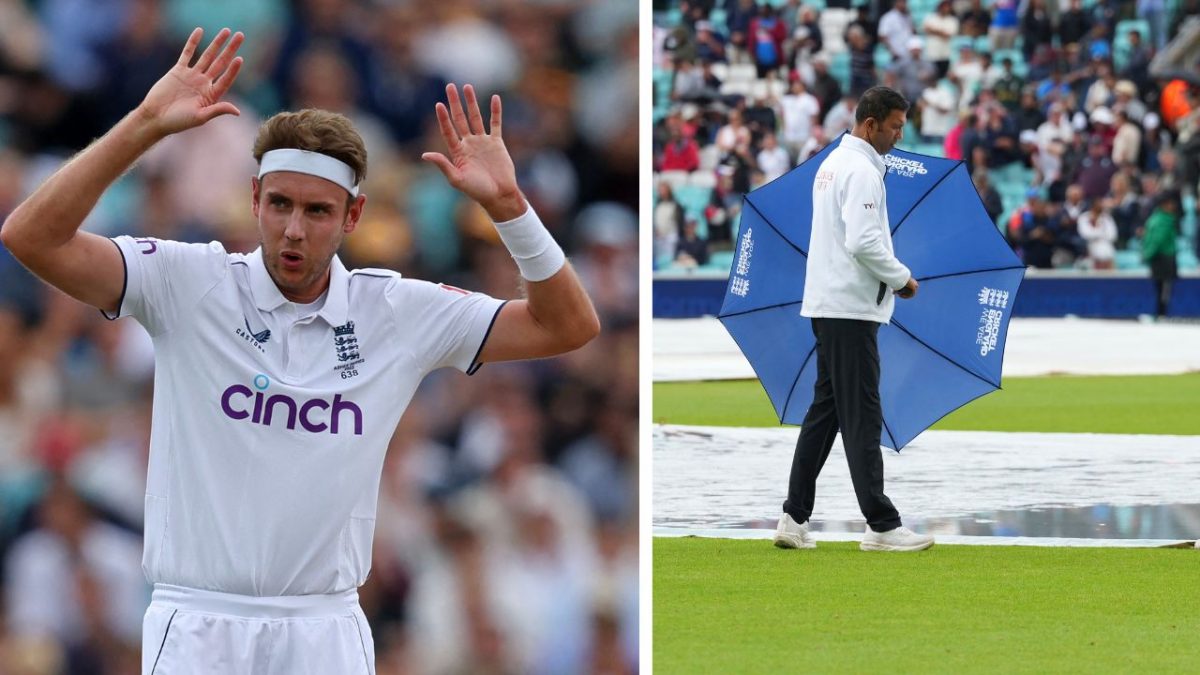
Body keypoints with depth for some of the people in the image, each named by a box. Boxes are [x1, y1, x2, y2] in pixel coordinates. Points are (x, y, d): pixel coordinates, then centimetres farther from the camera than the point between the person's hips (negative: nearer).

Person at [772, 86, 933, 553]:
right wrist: (901, 278, -11)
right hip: (851, 309, -10)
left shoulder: (834, 163, 16)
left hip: (826, 305, 10)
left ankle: (795, 518, 10)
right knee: (862, 418, -8)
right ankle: (881, 526, -6)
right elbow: (863, 241, -24)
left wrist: (889, 277, 15)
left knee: (825, 411, 11)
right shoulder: (861, 170, -16)